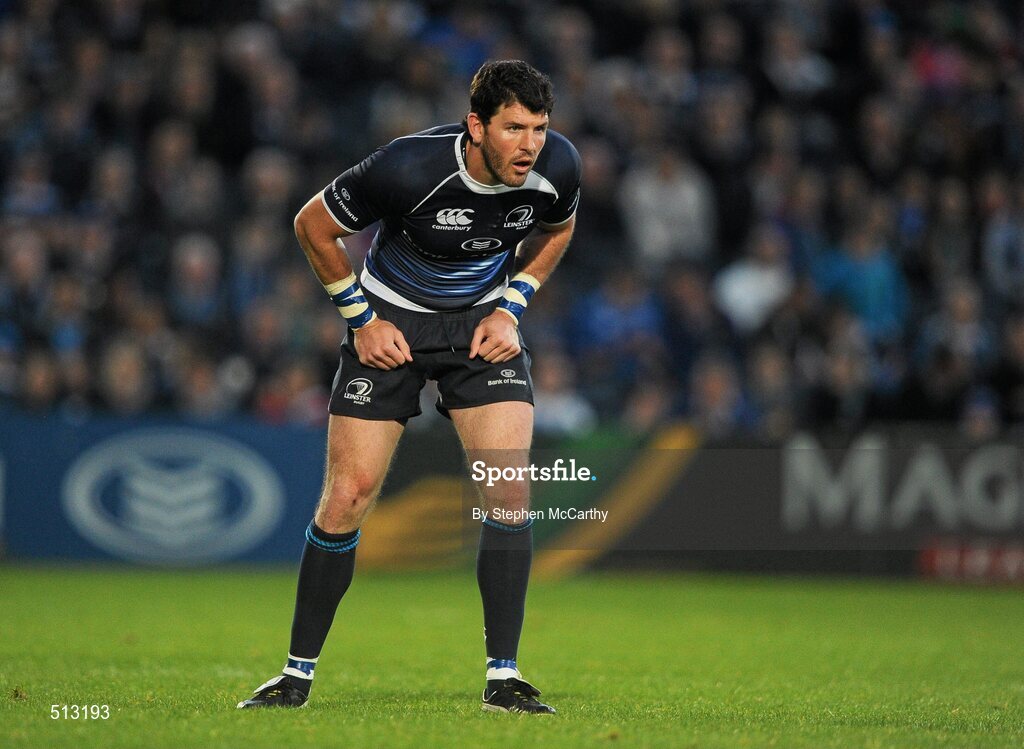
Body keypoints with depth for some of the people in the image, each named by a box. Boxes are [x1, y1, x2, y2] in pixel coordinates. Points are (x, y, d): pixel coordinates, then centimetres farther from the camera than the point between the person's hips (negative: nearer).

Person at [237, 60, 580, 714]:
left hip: (483, 324, 3)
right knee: (349, 495, -6)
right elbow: (314, 225, -12)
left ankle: (503, 676, -4)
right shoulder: (409, 168, -30)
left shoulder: (557, 166, -18)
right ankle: (299, 672, 8)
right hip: (392, 323, -3)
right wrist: (361, 320, -9)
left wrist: (511, 309, -2)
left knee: (510, 489, -13)